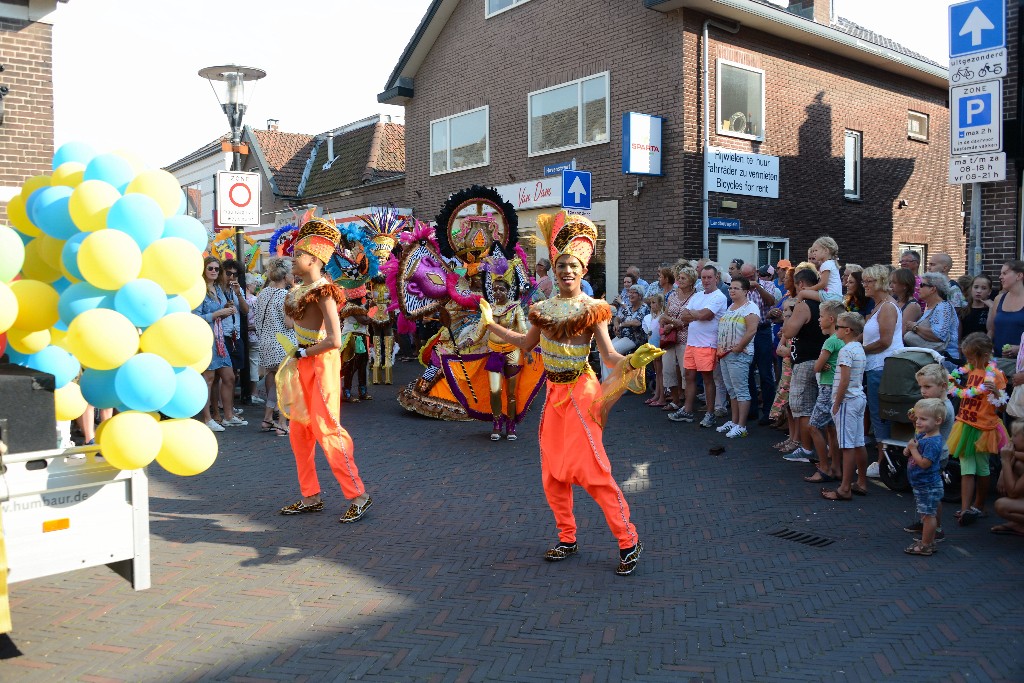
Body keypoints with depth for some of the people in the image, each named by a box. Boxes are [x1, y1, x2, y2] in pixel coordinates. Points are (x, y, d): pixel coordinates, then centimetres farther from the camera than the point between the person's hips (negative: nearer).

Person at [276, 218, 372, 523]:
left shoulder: (322, 291, -16)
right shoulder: (301, 290, 11)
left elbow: (334, 341, -24)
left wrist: (302, 353, -13)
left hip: (320, 365, -10)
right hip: (303, 365, 10)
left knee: (326, 430, -7)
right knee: (299, 432, 12)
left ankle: (358, 496, 2)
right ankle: (311, 497, 22)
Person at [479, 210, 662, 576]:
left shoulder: (593, 309, -9)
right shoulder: (545, 308, 6)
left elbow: (609, 355, -14)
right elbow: (527, 343, 20)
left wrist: (632, 360, -35)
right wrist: (490, 324, 23)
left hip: (581, 393, -6)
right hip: (554, 393, 6)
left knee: (591, 469, -9)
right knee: (552, 472, 10)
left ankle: (628, 542, 4)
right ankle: (567, 539, 25)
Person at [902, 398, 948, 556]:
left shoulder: (933, 442, -23)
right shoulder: (922, 436, 6)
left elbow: (924, 463, -28)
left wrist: (913, 449, -18)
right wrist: (908, 449, -6)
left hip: (928, 486, -10)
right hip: (921, 484, 10)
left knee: (928, 515, 0)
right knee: (926, 514, 18)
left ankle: (925, 546, 7)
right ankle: (929, 542, 29)